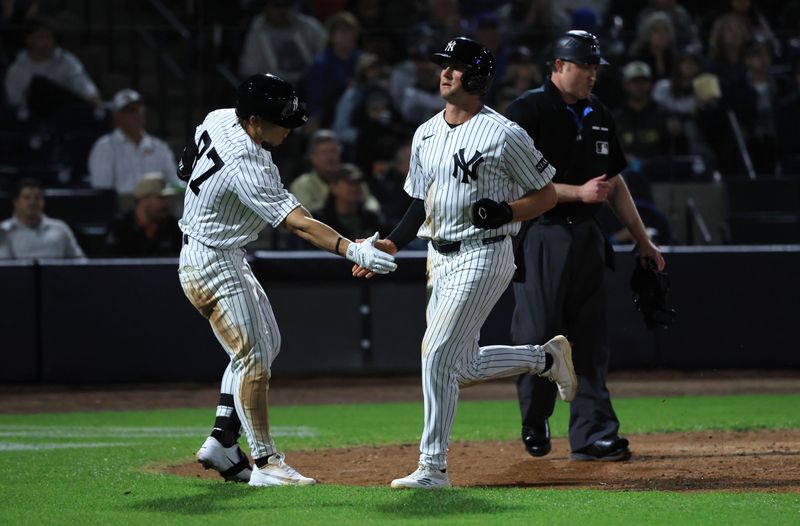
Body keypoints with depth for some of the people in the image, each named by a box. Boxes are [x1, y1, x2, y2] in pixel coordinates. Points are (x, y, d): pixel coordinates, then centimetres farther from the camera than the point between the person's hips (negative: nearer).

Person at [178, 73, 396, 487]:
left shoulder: (218, 120, -2)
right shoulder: (246, 167, -30)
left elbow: (189, 165, 18)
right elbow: (297, 223, -37)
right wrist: (353, 251, -44)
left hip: (229, 261, 10)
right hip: (212, 264, -10)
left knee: (266, 344, 15)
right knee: (253, 359, -9)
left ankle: (222, 442, 16)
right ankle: (265, 463, -6)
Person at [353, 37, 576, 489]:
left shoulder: (504, 134, -10)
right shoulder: (426, 134, 12)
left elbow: (547, 195, -4)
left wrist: (506, 211, -21)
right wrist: (390, 245, 7)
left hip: (484, 256, -8)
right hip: (439, 259, 8)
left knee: (438, 354, -16)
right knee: (464, 367, 11)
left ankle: (433, 466, -9)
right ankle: (548, 357, 35)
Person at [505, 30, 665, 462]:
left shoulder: (598, 115, 15)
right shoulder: (527, 111, -7)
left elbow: (614, 183, 21)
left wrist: (643, 241, 19)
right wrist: (578, 193, -20)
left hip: (585, 235, 6)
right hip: (540, 235, -6)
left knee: (590, 338, 2)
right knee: (538, 333, -5)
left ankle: (592, 434, 1)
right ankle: (534, 426, 14)